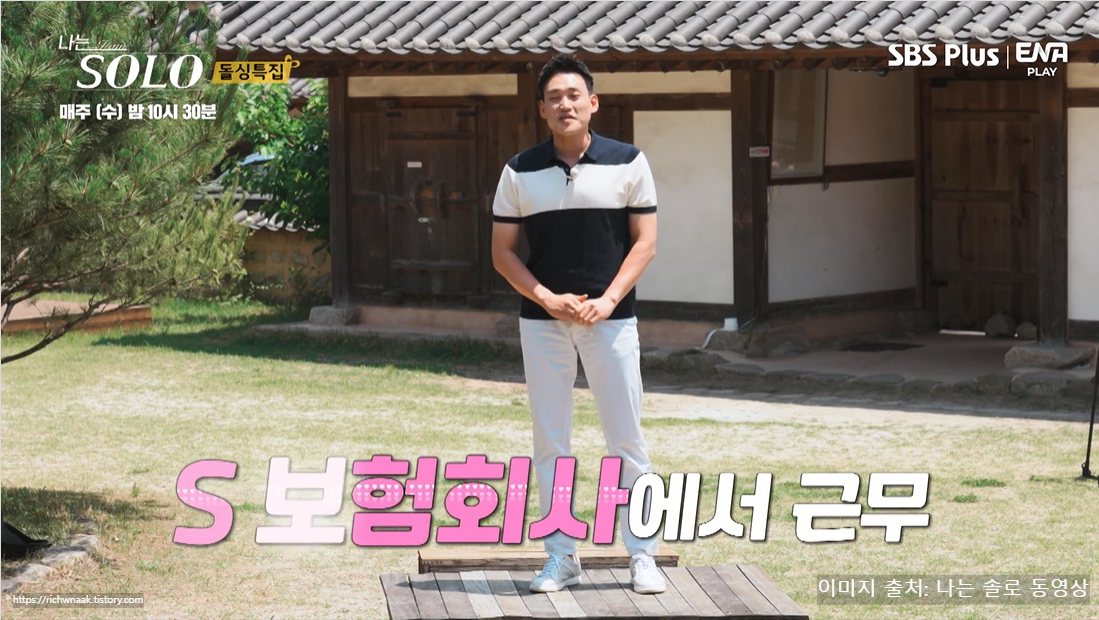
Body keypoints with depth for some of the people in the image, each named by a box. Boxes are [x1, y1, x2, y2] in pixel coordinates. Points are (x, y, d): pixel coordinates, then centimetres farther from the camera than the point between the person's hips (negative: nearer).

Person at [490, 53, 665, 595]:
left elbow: (644, 241, 0)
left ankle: (642, 556, 9)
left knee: (627, 441, 1)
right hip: (543, 321, 1)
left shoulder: (627, 163, -1)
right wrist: (547, 299, -11)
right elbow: (502, 252, 4)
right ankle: (561, 556, 12)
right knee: (550, 443, 4)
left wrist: (607, 301, -13)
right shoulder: (520, 171, 1)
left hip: (610, 319, -1)